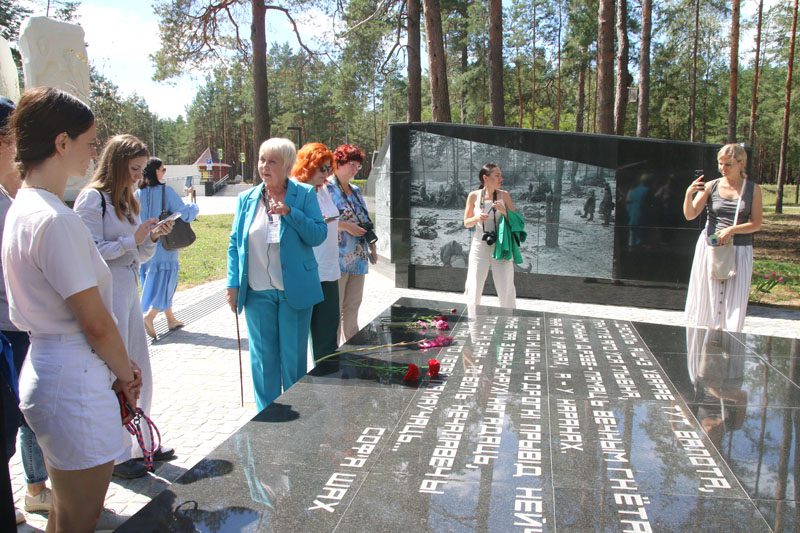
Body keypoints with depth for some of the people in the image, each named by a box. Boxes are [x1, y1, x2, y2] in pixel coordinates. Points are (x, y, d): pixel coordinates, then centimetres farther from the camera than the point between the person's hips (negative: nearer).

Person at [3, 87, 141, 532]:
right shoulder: (57, 220, -22)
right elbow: (96, 323, -19)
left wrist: (116, 372, 7)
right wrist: (126, 373, -1)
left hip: (46, 368, 10)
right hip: (74, 381, -10)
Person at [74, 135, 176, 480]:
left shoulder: (126, 201, 16)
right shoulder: (92, 198, -10)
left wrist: (152, 237, -2)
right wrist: (132, 240, -17)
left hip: (129, 292, 9)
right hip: (106, 295, -9)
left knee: (140, 374, 14)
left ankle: (141, 443, 29)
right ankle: (116, 455, 16)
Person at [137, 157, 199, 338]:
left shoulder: (137, 194, 2)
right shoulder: (166, 191, -14)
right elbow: (184, 213, -15)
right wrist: (195, 207, 4)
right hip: (164, 246, -6)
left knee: (157, 282, 16)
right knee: (165, 283, 3)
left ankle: (171, 319, 26)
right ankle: (149, 316, -14)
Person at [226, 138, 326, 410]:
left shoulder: (304, 194, -2)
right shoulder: (247, 198, 6)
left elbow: (319, 235, -9)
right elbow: (234, 243, 8)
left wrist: (290, 212, -20)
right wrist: (233, 284, 2)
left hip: (294, 291, -2)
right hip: (257, 292, 3)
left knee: (293, 356, 8)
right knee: (262, 357, 11)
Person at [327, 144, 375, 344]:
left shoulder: (356, 190, 19)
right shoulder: (326, 187, -7)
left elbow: (365, 221, 23)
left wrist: (372, 246, 17)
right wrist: (345, 225, -18)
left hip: (358, 258, 8)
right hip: (337, 258, -8)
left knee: (353, 306, 12)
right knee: (334, 308, -3)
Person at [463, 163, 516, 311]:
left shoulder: (504, 195, -2)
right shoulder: (474, 196, -2)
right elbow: (466, 223, 5)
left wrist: (504, 211, -16)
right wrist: (477, 218, -16)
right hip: (480, 246, 0)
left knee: (506, 290, 5)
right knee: (474, 290, 5)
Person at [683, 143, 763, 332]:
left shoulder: (753, 189, 1)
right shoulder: (711, 186, 1)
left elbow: (756, 224, -1)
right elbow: (690, 215, -4)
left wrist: (732, 229, -17)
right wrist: (689, 194, -21)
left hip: (739, 251, 0)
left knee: (733, 300, -1)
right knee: (706, 297, 3)